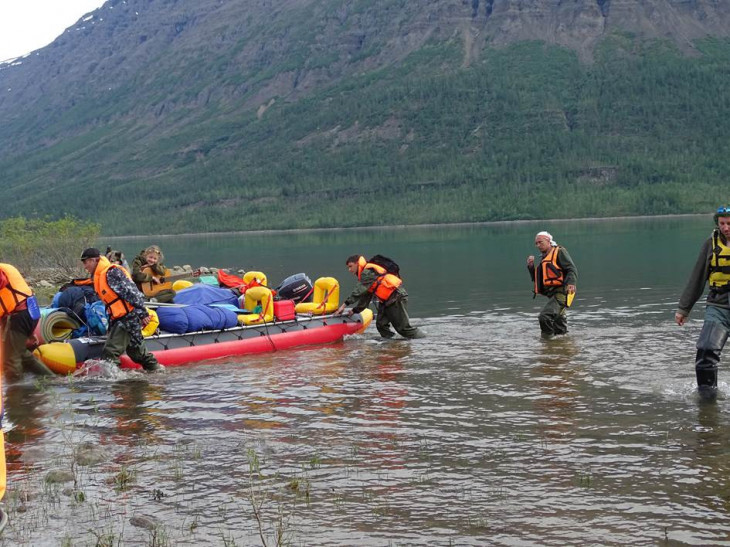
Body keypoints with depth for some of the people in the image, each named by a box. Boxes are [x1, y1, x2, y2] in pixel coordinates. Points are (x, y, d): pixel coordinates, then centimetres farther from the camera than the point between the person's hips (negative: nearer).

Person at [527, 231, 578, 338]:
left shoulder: (559, 252, 0)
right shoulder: (543, 258, 25)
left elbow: (572, 269, -11)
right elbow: (537, 280, 25)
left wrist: (571, 283, -28)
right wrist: (531, 267, 11)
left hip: (560, 292, -10)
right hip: (552, 294, 10)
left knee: (544, 317, -27)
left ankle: (548, 337, -17)